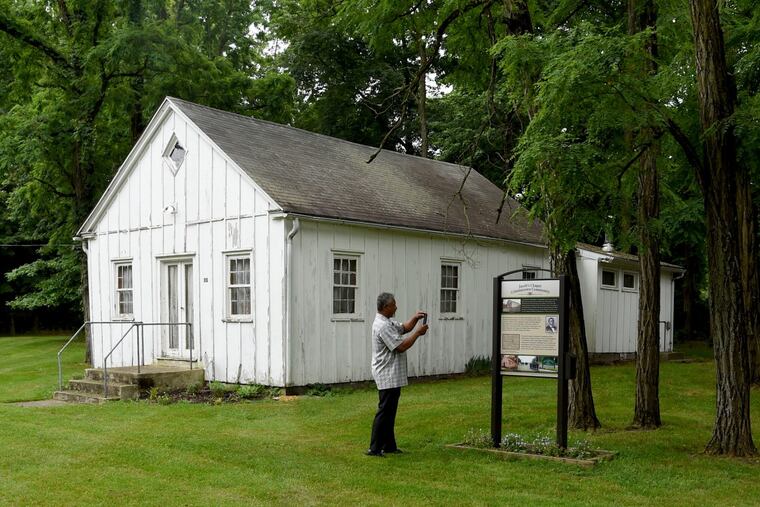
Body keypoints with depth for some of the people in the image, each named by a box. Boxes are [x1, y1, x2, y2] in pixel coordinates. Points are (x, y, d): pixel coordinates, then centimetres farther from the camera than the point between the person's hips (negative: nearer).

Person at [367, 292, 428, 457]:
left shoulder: (388, 322, 13)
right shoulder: (382, 326, -20)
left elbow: (404, 328, 25)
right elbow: (401, 346, -22)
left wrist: (415, 318, 6)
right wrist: (418, 333, -12)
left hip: (393, 376, 11)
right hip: (387, 377, -11)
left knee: (390, 412, 15)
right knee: (384, 412, -7)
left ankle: (389, 446, 22)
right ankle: (374, 448, -3)